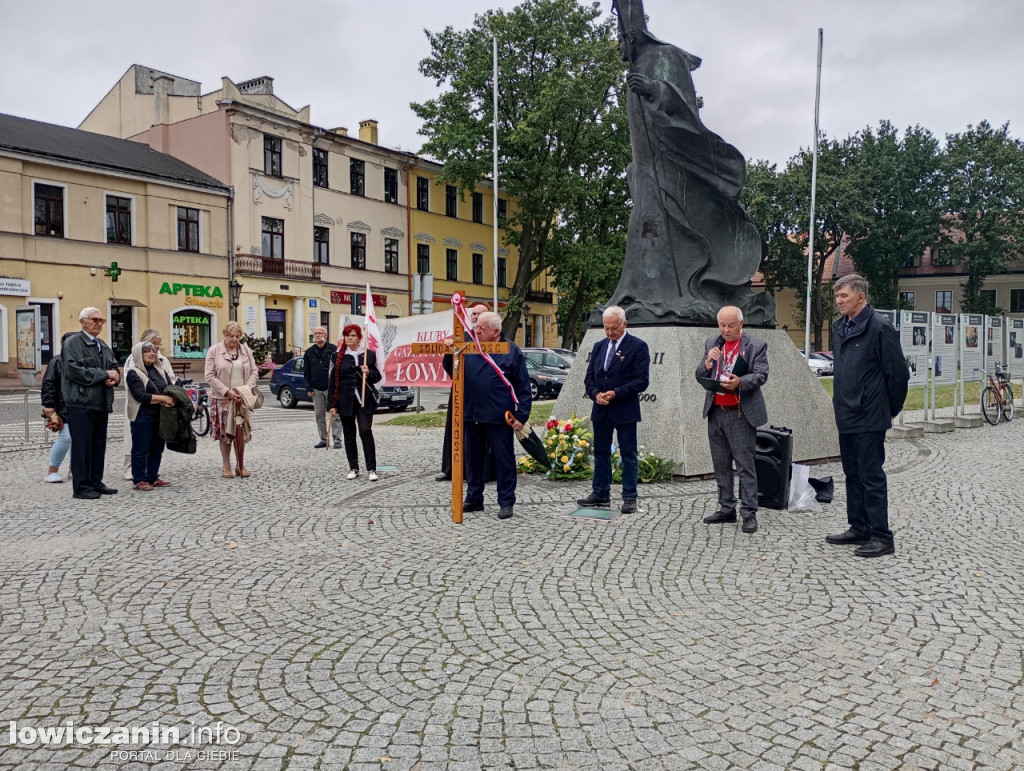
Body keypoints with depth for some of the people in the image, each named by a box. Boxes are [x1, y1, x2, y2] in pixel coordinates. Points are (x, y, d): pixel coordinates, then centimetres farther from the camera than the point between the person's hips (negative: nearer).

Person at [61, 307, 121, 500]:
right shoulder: (72, 343, -5)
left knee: (99, 444, 11)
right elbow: (74, 370, -17)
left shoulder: (104, 346, 20)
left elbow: (114, 368, 21)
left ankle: (96, 482, 19)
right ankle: (81, 486, 1)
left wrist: (114, 377, -3)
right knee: (82, 445, -4)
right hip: (81, 403, -7)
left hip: (102, 403, 8)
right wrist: (104, 374, -15)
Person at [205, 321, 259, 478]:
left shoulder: (246, 350, 7)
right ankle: (226, 466, 14)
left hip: (242, 398, 2)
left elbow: (254, 372, 7)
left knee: (241, 432, 5)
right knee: (224, 433, 4)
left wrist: (246, 388, -10)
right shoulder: (214, 351, -3)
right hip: (222, 398, -2)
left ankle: (240, 465, 15)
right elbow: (210, 376, -7)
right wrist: (227, 391, -16)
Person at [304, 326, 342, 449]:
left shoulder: (333, 350, -1)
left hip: (331, 388, -4)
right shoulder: (309, 352, 10)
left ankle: (337, 439, 0)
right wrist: (308, 388, 2)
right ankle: (323, 439, 14)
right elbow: (306, 372, 11)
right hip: (316, 389, 4)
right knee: (319, 415, 7)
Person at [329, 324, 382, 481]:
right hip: (345, 400, 2)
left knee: (365, 431, -9)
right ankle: (353, 468, 17)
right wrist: (332, 403, 2)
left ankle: (371, 469, -2)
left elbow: (377, 377, 6)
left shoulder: (369, 354, 3)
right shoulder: (338, 356, 5)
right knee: (349, 435, 7)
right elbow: (333, 380, 5)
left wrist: (368, 373, -16)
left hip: (365, 399, -2)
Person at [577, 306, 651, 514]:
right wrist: (595, 393, -8)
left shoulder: (638, 346, -6)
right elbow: (589, 377, 12)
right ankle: (600, 494, 22)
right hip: (600, 410, 6)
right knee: (600, 452, 12)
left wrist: (616, 393, -19)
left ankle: (630, 498, 7)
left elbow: (641, 380, -12)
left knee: (628, 455, 1)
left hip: (625, 410, -6)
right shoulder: (599, 346, 11)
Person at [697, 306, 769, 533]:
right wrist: (707, 363, -13)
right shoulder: (712, 343, 10)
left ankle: (749, 513, 1)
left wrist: (740, 382, -31)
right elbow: (700, 376, 9)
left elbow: (761, 375, -12)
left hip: (740, 414, -5)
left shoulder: (756, 345, -4)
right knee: (721, 464, 12)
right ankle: (726, 509, 22)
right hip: (715, 412, 6)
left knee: (745, 464, -4)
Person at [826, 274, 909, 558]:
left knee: (872, 477, -3)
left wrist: (890, 410, -3)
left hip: (869, 418, -8)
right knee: (853, 474, 15)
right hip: (846, 416, 8)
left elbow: (898, 373, -11)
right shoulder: (840, 327, 12)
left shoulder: (880, 328, -13)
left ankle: (881, 537, 5)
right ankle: (859, 528, 26)